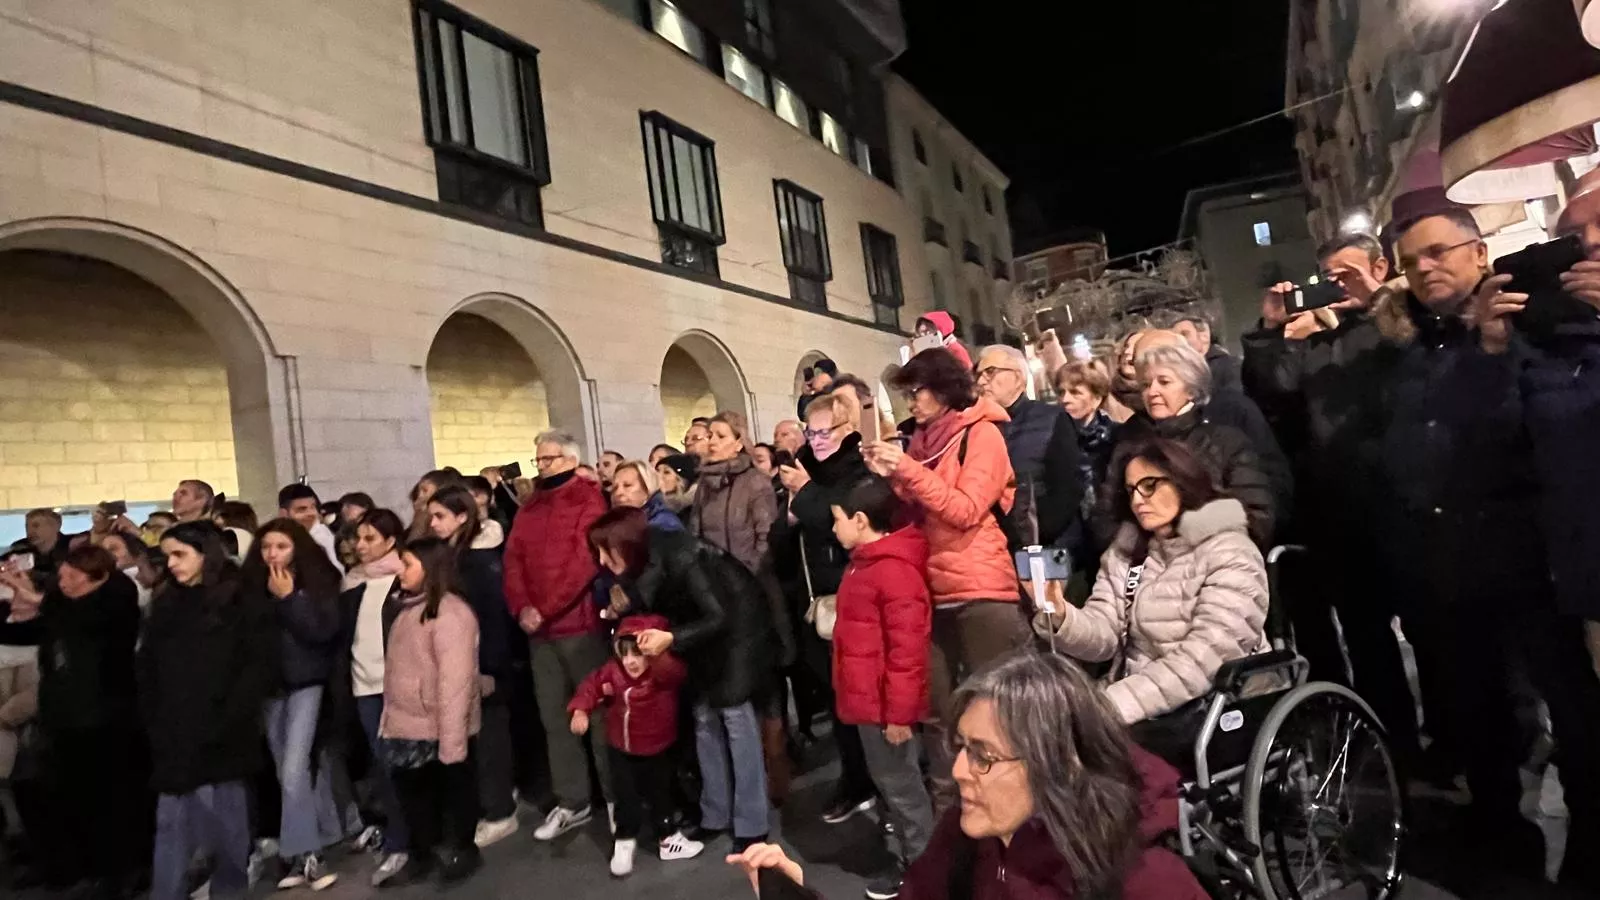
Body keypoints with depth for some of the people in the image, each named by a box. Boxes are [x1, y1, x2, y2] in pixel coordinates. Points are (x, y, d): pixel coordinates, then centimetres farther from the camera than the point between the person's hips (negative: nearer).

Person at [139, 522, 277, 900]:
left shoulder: (245, 605, -2)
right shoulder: (165, 605, 14)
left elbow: (260, 670, -7)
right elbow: (147, 669, 12)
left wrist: (222, 724, -13)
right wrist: (154, 723, 0)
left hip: (221, 737, -4)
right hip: (174, 737, 4)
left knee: (224, 817, 3)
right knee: (172, 824, 4)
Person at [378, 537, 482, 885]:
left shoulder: (450, 613, -20)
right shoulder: (409, 608, 9)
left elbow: (455, 680, -24)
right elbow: (399, 670, 14)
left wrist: (451, 740, -25)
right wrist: (389, 719, 12)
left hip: (438, 731, -8)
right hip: (406, 727, 8)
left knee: (452, 790, 11)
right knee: (412, 792, 20)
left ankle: (463, 850, 31)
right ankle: (421, 854, 38)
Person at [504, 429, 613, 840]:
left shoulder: (589, 500, -4)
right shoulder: (529, 507, 16)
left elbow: (584, 560, -14)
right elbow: (513, 560, 9)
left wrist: (545, 609, -16)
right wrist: (522, 607, -8)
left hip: (580, 623, -6)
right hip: (538, 629, 7)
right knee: (554, 717, 12)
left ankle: (617, 798, 13)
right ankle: (572, 802, 23)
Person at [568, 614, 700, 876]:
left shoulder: (665, 672, -28)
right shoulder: (613, 670, -16)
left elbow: (676, 671, -50)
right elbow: (591, 685, -5)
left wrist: (656, 654, -70)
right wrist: (580, 710, -23)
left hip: (658, 749, -2)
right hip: (622, 749, 2)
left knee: (660, 795, 16)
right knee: (626, 797, 15)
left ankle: (668, 838, 37)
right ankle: (625, 841, 36)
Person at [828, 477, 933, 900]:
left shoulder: (894, 568, -22)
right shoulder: (866, 563, 11)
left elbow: (907, 646, -24)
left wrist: (899, 711, -21)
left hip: (884, 704, -10)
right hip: (868, 700, 10)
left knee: (899, 786, 4)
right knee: (889, 783, 19)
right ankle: (912, 862, 33)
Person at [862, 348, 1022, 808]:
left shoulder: (982, 434, -5)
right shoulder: (922, 440, 14)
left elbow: (965, 511, -16)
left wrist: (908, 469, -17)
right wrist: (891, 478, -1)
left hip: (982, 591, -7)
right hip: (933, 592, 7)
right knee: (936, 710, 12)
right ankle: (947, 805, 26)